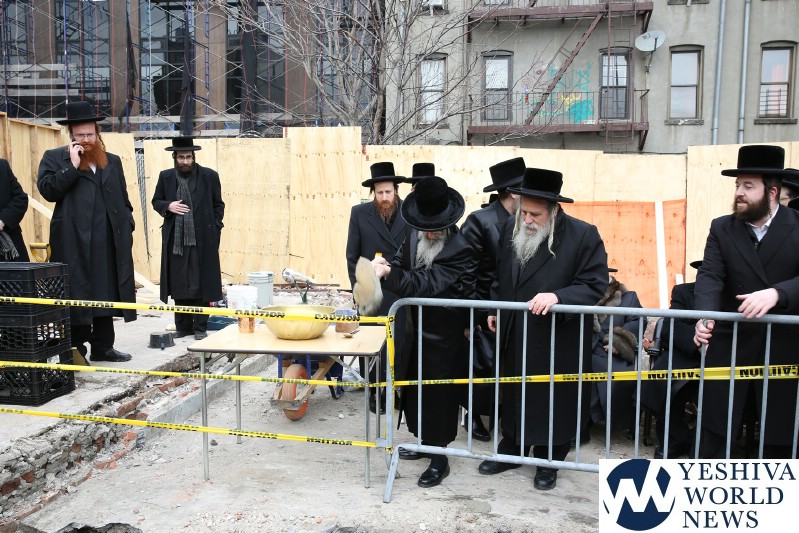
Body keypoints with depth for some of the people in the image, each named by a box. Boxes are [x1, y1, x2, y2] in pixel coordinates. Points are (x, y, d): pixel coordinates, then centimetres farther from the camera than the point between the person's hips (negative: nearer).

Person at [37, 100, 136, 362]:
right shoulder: (54, 158, 5)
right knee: (77, 296, 1)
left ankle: (103, 346, 19)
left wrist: (127, 225, 7)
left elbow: (123, 199, 17)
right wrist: (72, 166, -12)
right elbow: (48, 190, -9)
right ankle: (76, 348, 11)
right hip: (74, 243, -4)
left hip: (109, 243, 4)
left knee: (107, 295, 9)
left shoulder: (112, 161, 17)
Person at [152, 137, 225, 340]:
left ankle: (200, 327, 12)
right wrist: (168, 206, -7)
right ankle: (183, 326, 20)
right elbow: (156, 201, 15)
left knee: (201, 284, 2)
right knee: (179, 285, 9)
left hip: (202, 240, -3)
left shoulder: (209, 176, 0)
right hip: (175, 240, 3)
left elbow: (218, 205, 5)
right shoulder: (166, 176, 7)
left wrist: (215, 229, -3)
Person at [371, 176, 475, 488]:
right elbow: (401, 268, 2)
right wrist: (384, 270, -20)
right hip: (417, 329, 8)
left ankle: (439, 458, 24)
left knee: (439, 394, 6)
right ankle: (424, 442, 42)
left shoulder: (460, 250, -25)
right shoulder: (415, 236, -3)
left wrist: (389, 273, -40)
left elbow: (426, 284, -31)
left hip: (444, 336, -7)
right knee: (414, 388, 20)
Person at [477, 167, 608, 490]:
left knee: (553, 401, 10)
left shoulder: (583, 235, -15)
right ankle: (511, 451, 39)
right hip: (514, 337, 5)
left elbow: (594, 286, -16)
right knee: (513, 395, 19)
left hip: (558, 340, -5)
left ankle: (549, 462, 31)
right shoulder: (511, 227, 1)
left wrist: (557, 297, -30)